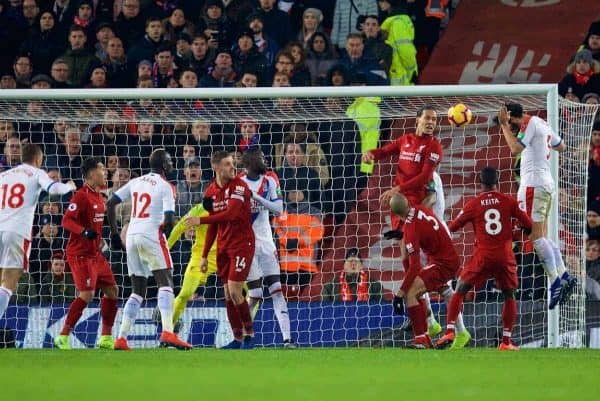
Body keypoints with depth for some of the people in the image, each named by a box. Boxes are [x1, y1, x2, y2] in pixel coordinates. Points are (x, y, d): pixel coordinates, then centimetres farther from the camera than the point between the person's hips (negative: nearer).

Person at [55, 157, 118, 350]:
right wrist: (84, 231, -35)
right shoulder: (82, 195, -15)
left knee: (111, 290, 9)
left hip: (95, 253, 10)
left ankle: (106, 338, 16)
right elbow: (66, 221, -21)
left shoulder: (99, 196, 13)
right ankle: (63, 337, -11)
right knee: (87, 294, -17)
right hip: (80, 253, -9)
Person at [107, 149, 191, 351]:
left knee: (138, 290, 12)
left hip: (132, 236, 6)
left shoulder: (136, 182, 16)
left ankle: (121, 338, 4)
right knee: (165, 282, -7)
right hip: (151, 234, -6)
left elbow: (110, 204, 13)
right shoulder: (165, 187, -2)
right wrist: (165, 227, 11)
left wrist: (114, 232, 18)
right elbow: (169, 221, -12)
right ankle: (167, 332, -25)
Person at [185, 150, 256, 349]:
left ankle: (249, 333, 2)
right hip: (223, 247, 6)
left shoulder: (239, 186, -12)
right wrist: (205, 255, 14)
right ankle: (238, 338, 10)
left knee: (234, 291, -13)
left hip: (242, 243, -6)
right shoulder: (211, 191, 8)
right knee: (228, 294, 4)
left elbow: (230, 214, -26)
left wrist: (200, 220, -28)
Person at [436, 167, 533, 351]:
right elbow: (529, 225, 5)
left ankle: (449, 332, -6)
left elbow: (452, 227, 8)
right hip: (505, 257, 1)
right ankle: (506, 341, 10)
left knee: (460, 291, 9)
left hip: (482, 257, -1)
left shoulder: (473, 204, 3)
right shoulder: (509, 201, 3)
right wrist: (517, 230, 25)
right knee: (509, 295, 16)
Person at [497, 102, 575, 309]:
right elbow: (561, 146, 29)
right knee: (543, 236, 11)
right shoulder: (542, 124, 16)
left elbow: (516, 148, -24)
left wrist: (504, 125, -18)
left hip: (533, 183, -10)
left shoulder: (529, 124, -11)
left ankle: (555, 282, -16)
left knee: (536, 236, -11)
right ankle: (564, 277, 6)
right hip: (548, 182, 10)